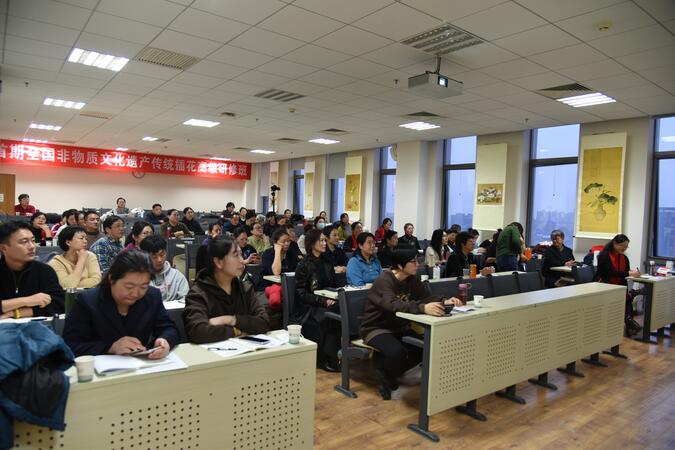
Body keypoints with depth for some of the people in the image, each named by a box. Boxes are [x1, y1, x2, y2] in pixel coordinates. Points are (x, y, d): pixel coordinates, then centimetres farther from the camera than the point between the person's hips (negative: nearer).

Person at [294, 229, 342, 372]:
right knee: (328, 316, -33)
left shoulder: (327, 264, 15)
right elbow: (302, 294, -9)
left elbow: (334, 286, 19)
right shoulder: (303, 265, -3)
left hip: (327, 304, 5)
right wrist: (323, 301, -20)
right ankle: (327, 359, -18)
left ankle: (331, 355, -19)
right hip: (307, 308, -5)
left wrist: (333, 298, -4)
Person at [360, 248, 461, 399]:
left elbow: (426, 297, -2)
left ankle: (389, 373, 11)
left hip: (399, 327, 8)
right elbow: (392, 305, -40)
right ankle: (386, 379, 0)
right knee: (397, 352, -34)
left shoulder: (412, 280, 0)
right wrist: (423, 308, -53)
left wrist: (444, 301, -23)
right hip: (376, 328, -8)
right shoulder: (384, 280, -24)